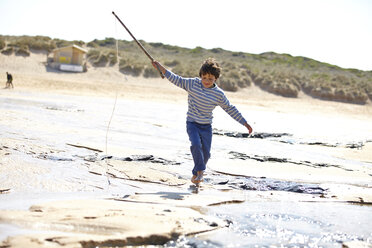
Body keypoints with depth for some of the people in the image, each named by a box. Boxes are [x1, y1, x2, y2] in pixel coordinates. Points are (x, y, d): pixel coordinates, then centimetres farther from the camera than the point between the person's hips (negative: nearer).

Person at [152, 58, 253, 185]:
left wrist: (245, 123, 5)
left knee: (206, 153, 1)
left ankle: (196, 174, 24)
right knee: (196, 145, -26)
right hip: (192, 123, -2)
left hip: (206, 127, 2)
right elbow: (177, 80, 3)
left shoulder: (219, 94, -4)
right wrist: (161, 68, -2)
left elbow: (230, 109, 5)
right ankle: (200, 171, -11)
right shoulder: (193, 84, -5)